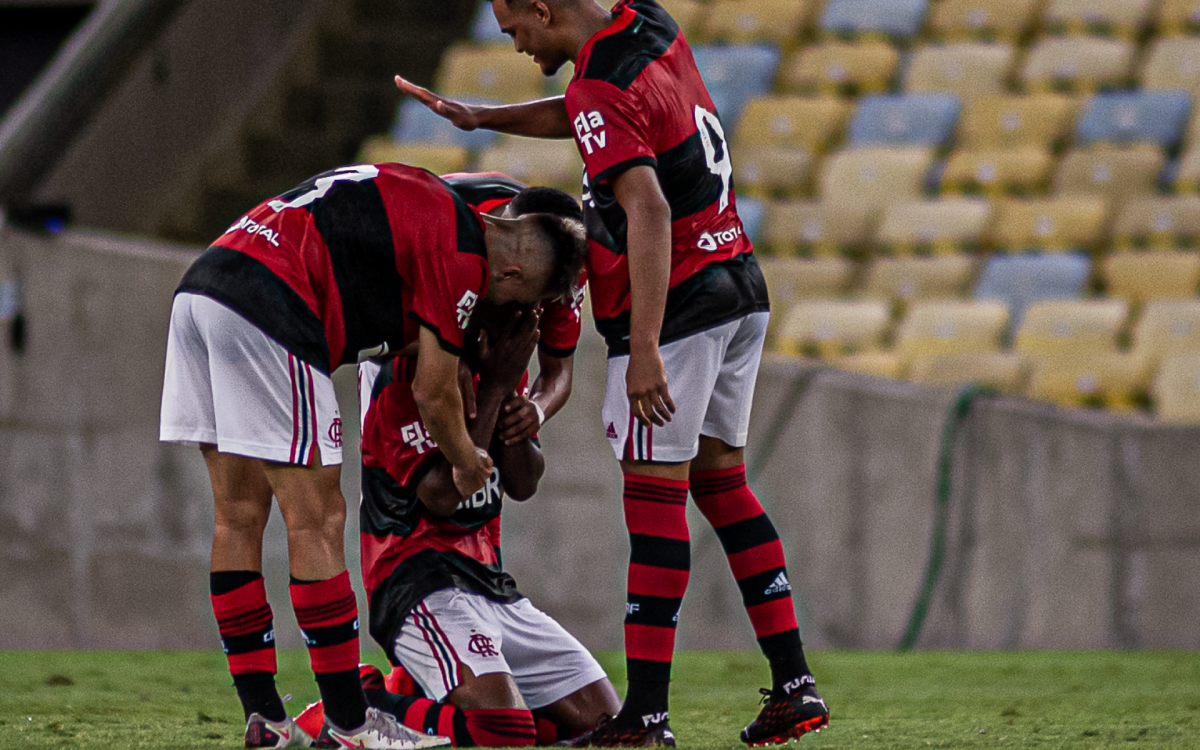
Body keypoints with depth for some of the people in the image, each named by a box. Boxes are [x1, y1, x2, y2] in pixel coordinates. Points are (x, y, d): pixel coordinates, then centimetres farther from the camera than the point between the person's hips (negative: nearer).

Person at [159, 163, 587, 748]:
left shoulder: (434, 205, 22)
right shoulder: (461, 255, -4)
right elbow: (434, 392, 3)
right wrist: (467, 463, 23)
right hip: (262, 310, -10)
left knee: (239, 517, 11)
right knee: (316, 522, -3)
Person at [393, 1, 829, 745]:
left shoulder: (601, 90, -19)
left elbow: (648, 213, -27)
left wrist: (645, 348, -29)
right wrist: (483, 117, 18)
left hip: (676, 304, -9)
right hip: (740, 291, 9)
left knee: (654, 494, -6)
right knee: (720, 482, 15)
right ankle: (795, 683, 13)